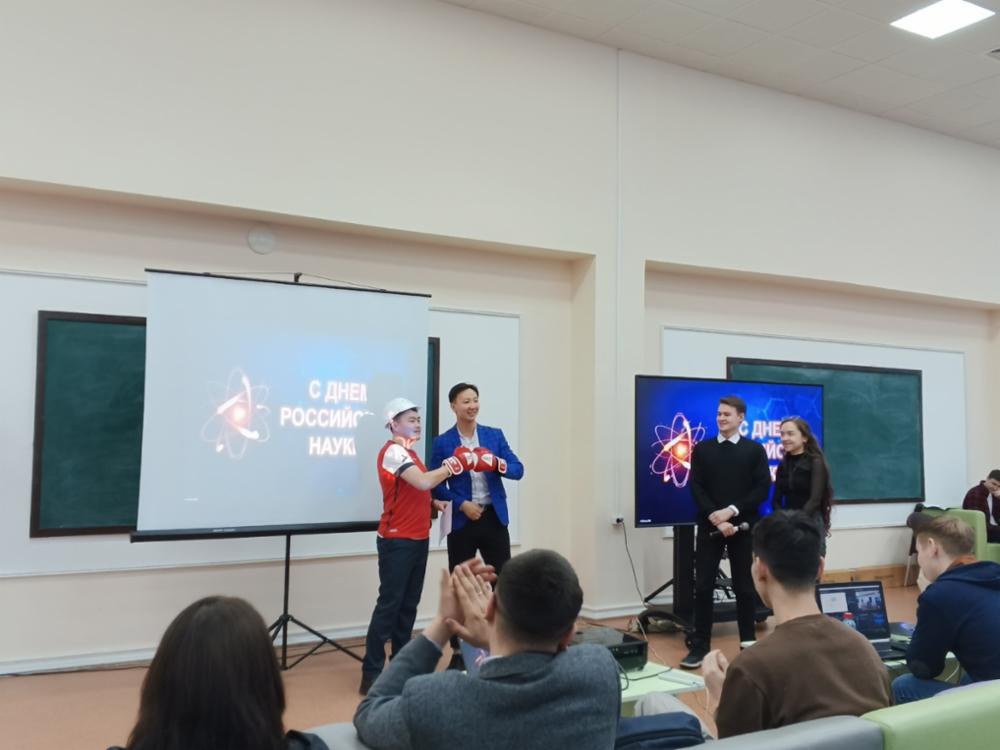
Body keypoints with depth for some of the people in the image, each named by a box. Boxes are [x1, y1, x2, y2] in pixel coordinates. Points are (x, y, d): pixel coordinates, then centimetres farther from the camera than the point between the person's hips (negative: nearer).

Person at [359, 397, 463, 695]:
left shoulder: (409, 452, 17)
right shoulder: (393, 451, -14)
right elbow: (424, 482, -25)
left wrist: (435, 502, 10)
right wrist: (448, 468, -10)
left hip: (417, 538, 9)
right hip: (397, 540, -9)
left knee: (408, 606, 11)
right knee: (389, 604, -8)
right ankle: (371, 673, -3)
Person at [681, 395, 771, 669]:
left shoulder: (755, 450, 3)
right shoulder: (702, 449, 6)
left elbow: (763, 489, -4)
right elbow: (696, 489, -1)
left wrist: (732, 510, -14)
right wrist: (716, 519, -13)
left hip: (743, 526, 0)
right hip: (709, 526, 1)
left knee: (744, 586, 6)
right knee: (703, 586, 0)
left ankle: (748, 644, 18)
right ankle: (700, 646, 7)